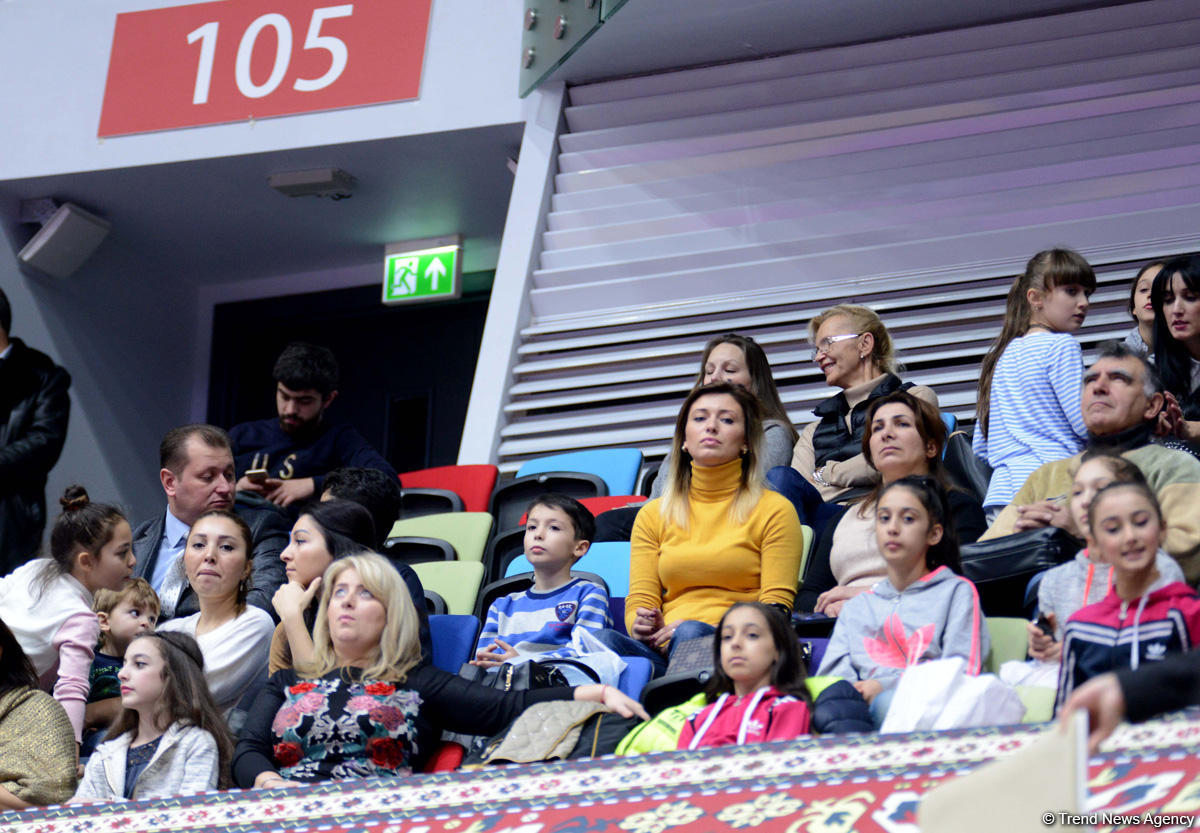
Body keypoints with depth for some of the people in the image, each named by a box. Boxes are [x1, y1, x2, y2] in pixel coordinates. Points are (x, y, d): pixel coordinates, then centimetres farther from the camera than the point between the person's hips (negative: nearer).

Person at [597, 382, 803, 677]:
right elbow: (639, 601, 14)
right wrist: (643, 626, -12)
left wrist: (712, 631, -17)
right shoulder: (653, 516, 22)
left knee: (691, 633, -39)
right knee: (605, 639, -32)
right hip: (663, 647, 3)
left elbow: (775, 610, 2)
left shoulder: (774, 510, 11)